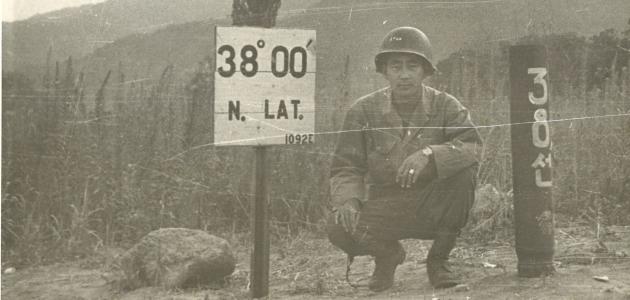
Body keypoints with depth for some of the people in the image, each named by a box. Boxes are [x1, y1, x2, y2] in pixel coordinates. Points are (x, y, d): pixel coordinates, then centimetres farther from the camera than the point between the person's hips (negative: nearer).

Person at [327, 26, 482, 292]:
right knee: (339, 228, -29)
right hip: (384, 207, 0)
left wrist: (430, 154, -40)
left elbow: (472, 146, -22)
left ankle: (438, 260, -6)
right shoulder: (364, 111, -4)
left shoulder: (445, 106, -5)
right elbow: (346, 168, -3)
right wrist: (347, 200, -25)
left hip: (432, 209, 0)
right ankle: (387, 255, 10)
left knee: (463, 173, -30)